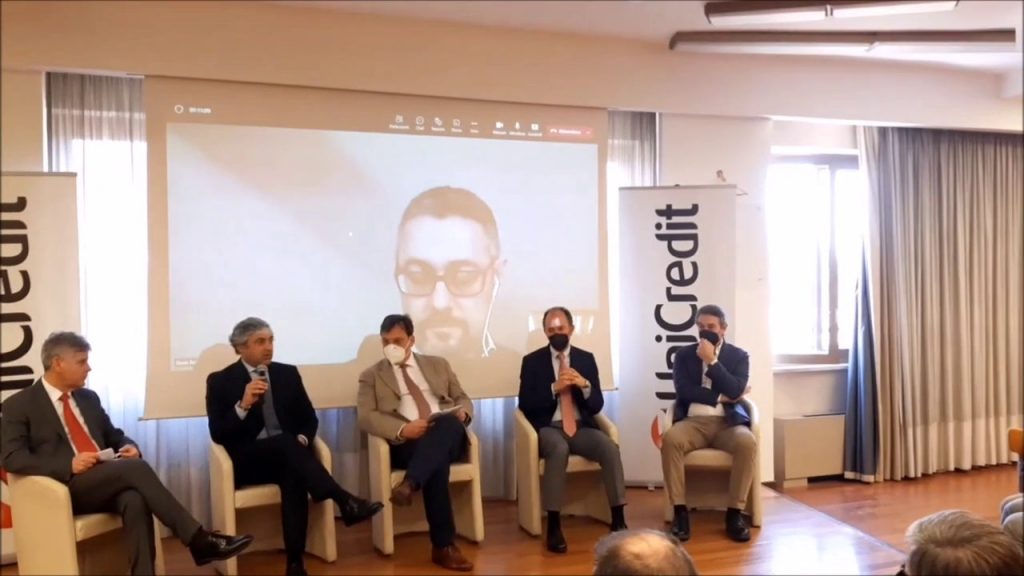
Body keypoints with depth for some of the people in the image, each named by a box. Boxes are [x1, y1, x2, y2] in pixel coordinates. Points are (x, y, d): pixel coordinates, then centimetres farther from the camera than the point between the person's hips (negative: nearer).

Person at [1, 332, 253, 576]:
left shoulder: (88, 397, 19)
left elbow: (114, 436, 25)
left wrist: (129, 446, 0)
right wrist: (69, 464, -22)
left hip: (106, 482, 5)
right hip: (66, 488, -4)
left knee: (135, 500, -33)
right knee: (135, 468, -31)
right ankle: (198, 540, -30)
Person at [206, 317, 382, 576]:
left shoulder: (288, 373, 13)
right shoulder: (220, 381, 3)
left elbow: (309, 418, 12)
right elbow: (217, 434, -4)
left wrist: (302, 440, -10)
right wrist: (243, 405, -20)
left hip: (286, 454, 3)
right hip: (248, 461, -2)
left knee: (294, 477, -34)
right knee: (285, 442, -35)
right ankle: (345, 502, -42)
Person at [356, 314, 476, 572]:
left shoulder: (438, 365, 23)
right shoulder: (372, 375, 15)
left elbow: (462, 399, 24)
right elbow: (366, 416, 0)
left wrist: (463, 412, -2)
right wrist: (402, 429, -18)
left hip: (448, 437, 3)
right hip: (407, 443, -2)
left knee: (447, 422, -35)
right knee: (436, 463, -36)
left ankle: (409, 483, -44)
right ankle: (444, 545, -31)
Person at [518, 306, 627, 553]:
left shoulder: (586, 359, 10)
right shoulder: (532, 361, 4)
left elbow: (597, 405, 7)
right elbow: (525, 405, -4)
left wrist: (584, 385, -14)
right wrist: (554, 388, -16)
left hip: (581, 427, 3)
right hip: (549, 428, -2)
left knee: (610, 447, -27)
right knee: (559, 449, -37)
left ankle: (618, 519, -19)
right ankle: (554, 525, -29)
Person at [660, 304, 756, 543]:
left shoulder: (738, 356, 10)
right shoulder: (684, 354, 12)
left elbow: (735, 391, -6)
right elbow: (683, 390, -3)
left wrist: (711, 361, -9)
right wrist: (720, 397, -5)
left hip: (727, 422, 0)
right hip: (692, 421, 0)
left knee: (748, 442, -34)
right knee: (670, 439, -33)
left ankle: (735, 512, -21)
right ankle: (680, 511, -24)